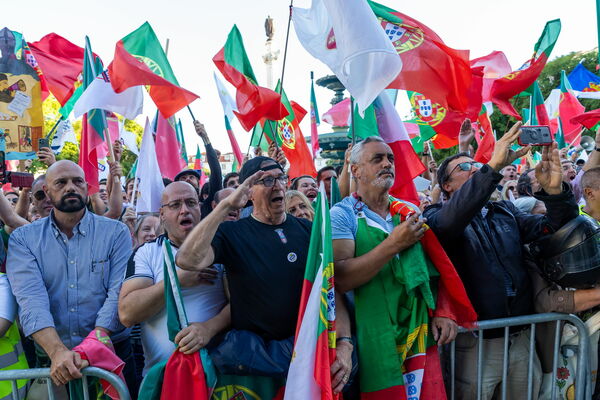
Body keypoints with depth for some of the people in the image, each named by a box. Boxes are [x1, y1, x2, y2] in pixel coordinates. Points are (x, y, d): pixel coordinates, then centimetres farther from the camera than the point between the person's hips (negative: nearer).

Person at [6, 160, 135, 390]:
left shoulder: (115, 232, -3)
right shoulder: (23, 239, 0)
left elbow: (119, 294, -12)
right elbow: (30, 299, -14)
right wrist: (58, 351, -28)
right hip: (51, 358, 1)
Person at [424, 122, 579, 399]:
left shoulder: (506, 212, 12)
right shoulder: (437, 217, -4)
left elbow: (558, 226, 3)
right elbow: (451, 219, -28)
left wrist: (555, 190, -17)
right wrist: (493, 166, -34)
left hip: (522, 337, 5)